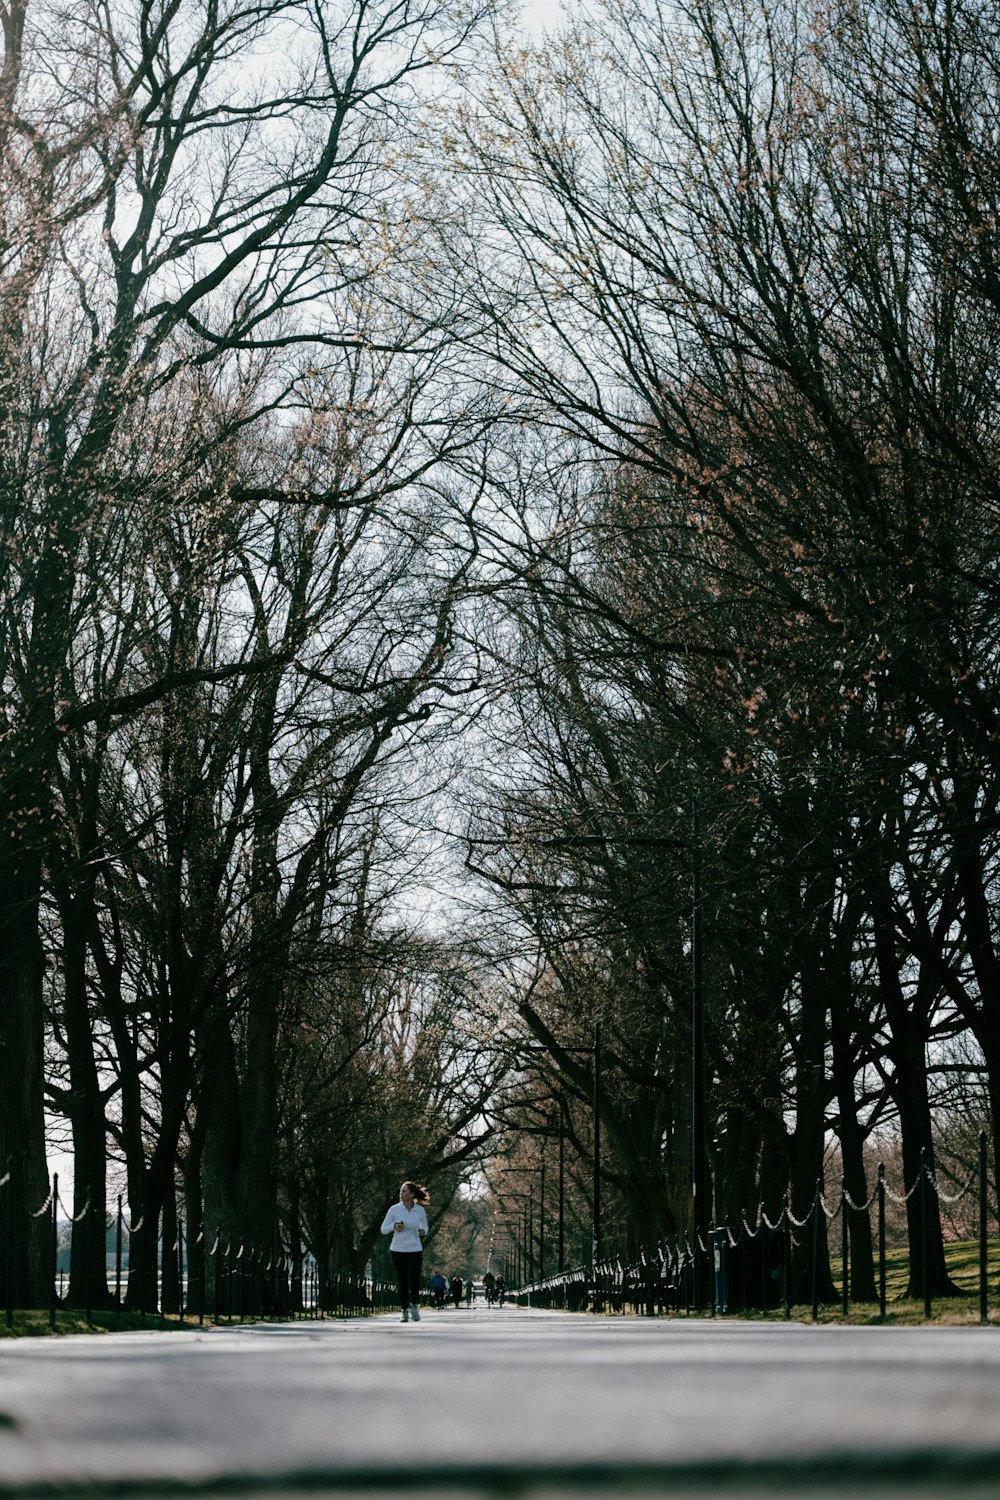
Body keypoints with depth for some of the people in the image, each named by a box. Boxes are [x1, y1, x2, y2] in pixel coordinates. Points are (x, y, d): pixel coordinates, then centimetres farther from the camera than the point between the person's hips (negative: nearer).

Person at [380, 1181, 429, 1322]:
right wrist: (394, 1226, -20)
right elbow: (383, 1229, 0)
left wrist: (423, 1232, -8)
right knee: (402, 1283, 2)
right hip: (397, 1250, 0)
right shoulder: (394, 1209, -5)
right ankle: (405, 1312, 20)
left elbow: (424, 1226, 15)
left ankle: (413, 1305, 15)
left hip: (415, 1250, 0)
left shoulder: (420, 1210, -2)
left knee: (414, 1281, -13)